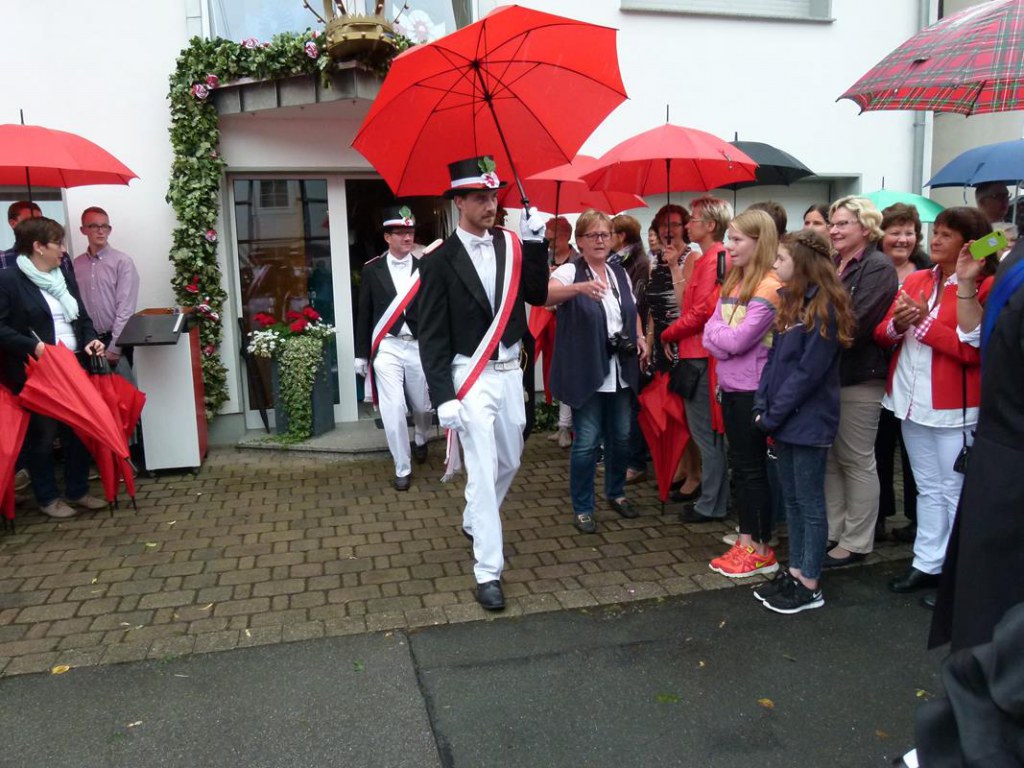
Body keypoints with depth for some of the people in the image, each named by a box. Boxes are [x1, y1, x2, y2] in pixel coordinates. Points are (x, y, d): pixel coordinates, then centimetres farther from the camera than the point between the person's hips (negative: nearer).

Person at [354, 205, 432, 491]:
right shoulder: (372, 269, 1)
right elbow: (364, 314, 5)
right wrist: (361, 354, 6)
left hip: (419, 346, 1)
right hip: (386, 347, -1)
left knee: (422, 405, 14)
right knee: (393, 409, -6)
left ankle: (421, 439, 48)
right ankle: (403, 468, 9)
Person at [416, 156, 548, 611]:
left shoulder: (511, 246, 5)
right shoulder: (440, 262, -8)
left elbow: (537, 296, -2)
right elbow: (431, 337, -9)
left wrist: (536, 244, -13)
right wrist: (443, 397, -16)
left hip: (510, 371, 5)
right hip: (471, 377, -5)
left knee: (509, 461, 18)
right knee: (482, 471, -6)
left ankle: (474, 522, 44)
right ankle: (488, 571, 4)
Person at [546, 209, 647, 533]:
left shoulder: (620, 272, 11)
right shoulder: (570, 271, -9)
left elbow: (633, 311, 24)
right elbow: (547, 293, -30)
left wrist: (640, 337, 6)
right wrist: (580, 288, -48)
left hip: (620, 370, 6)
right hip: (587, 373, -6)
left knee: (620, 437, 15)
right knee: (587, 442, -2)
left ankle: (616, 493, 35)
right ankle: (582, 508, 13)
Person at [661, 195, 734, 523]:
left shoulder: (713, 259, -15)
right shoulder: (707, 258, 15)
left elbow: (701, 311, -20)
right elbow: (688, 303, 13)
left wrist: (668, 334, -8)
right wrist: (676, 265, 13)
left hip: (700, 355, -10)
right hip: (698, 352, 10)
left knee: (705, 432, -2)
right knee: (708, 431, 15)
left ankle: (711, 505, 8)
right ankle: (713, 497, 26)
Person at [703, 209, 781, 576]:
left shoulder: (769, 287, -15)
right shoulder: (733, 282, 11)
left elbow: (738, 340, -21)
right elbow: (710, 334, 7)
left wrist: (715, 332, -4)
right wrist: (724, 338, -13)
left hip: (753, 388, -8)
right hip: (730, 384, 8)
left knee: (752, 467, -1)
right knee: (739, 463, 13)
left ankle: (762, 551, 11)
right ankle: (746, 541, 25)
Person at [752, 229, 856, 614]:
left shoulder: (824, 309, -15)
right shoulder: (791, 303, 12)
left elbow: (808, 372, -19)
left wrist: (773, 414, -15)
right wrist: (762, 406, 1)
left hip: (809, 421, -8)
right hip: (785, 420, 8)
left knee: (810, 503, 2)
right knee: (792, 500, 15)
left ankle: (810, 585, 14)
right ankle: (795, 572, 27)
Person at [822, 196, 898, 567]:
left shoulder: (878, 268, -10)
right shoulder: (831, 265, 13)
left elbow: (856, 323, -20)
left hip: (858, 379, -7)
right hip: (828, 374, 7)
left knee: (856, 461, 3)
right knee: (829, 459, 12)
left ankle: (856, 541, 15)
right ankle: (831, 531, 24)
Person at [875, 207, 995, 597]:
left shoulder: (984, 286, -9)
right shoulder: (915, 280, 10)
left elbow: (973, 349, -17)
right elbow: (882, 334, 8)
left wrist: (925, 321, -17)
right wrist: (897, 324, -13)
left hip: (953, 406, -6)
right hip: (912, 400, 6)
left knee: (956, 492, 2)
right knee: (928, 488, 16)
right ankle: (927, 563, 26)